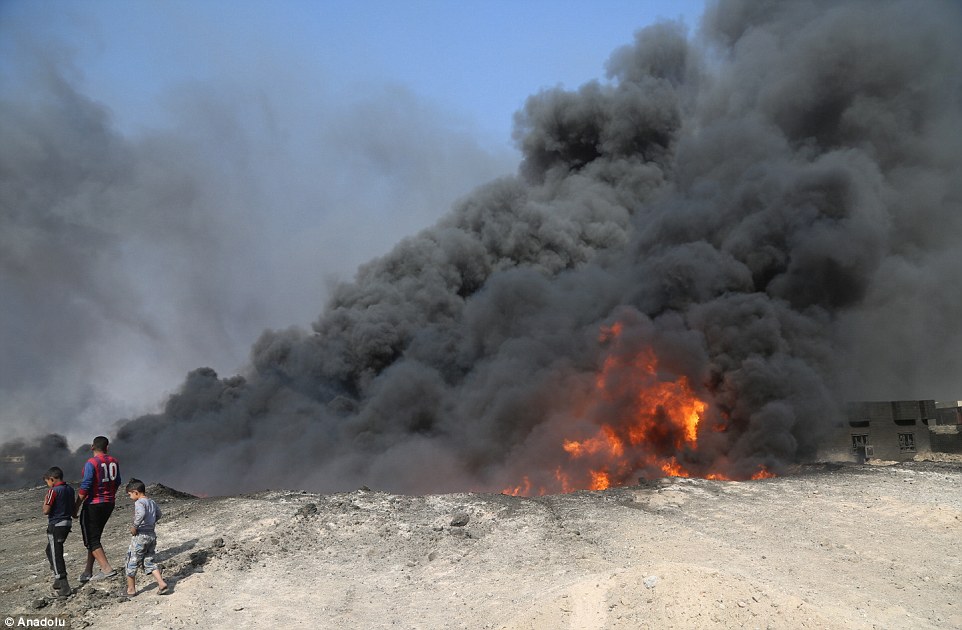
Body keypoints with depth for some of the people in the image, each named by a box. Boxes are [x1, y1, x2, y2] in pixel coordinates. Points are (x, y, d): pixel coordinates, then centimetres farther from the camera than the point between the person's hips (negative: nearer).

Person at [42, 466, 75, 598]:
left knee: (56, 556, -1)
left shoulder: (53, 491, -16)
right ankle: (58, 579, 28)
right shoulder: (70, 489, 7)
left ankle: (64, 587, -2)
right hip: (67, 523, 8)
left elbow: (46, 510, -18)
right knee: (50, 551, 24)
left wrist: (45, 500, -3)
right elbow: (73, 509, 12)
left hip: (56, 526, -8)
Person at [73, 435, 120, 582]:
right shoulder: (114, 462, 3)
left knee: (91, 540, -1)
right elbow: (117, 483, 13)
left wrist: (76, 507, -11)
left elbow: (85, 487, -18)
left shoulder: (91, 463, -16)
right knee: (95, 537, 17)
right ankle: (88, 572, 21)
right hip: (109, 504, 7)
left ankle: (107, 569, -11)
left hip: (93, 504, -7)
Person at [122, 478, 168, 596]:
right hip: (152, 534, 8)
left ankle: (131, 589, 16)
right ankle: (161, 583, 3)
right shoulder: (153, 502, 11)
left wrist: (135, 526, -25)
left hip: (140, 535, -8)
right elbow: (158, 515, 23)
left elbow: (141, 513, -34)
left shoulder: (139, 503, -15)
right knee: (149, 562, 15)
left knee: (132, 562, 8)